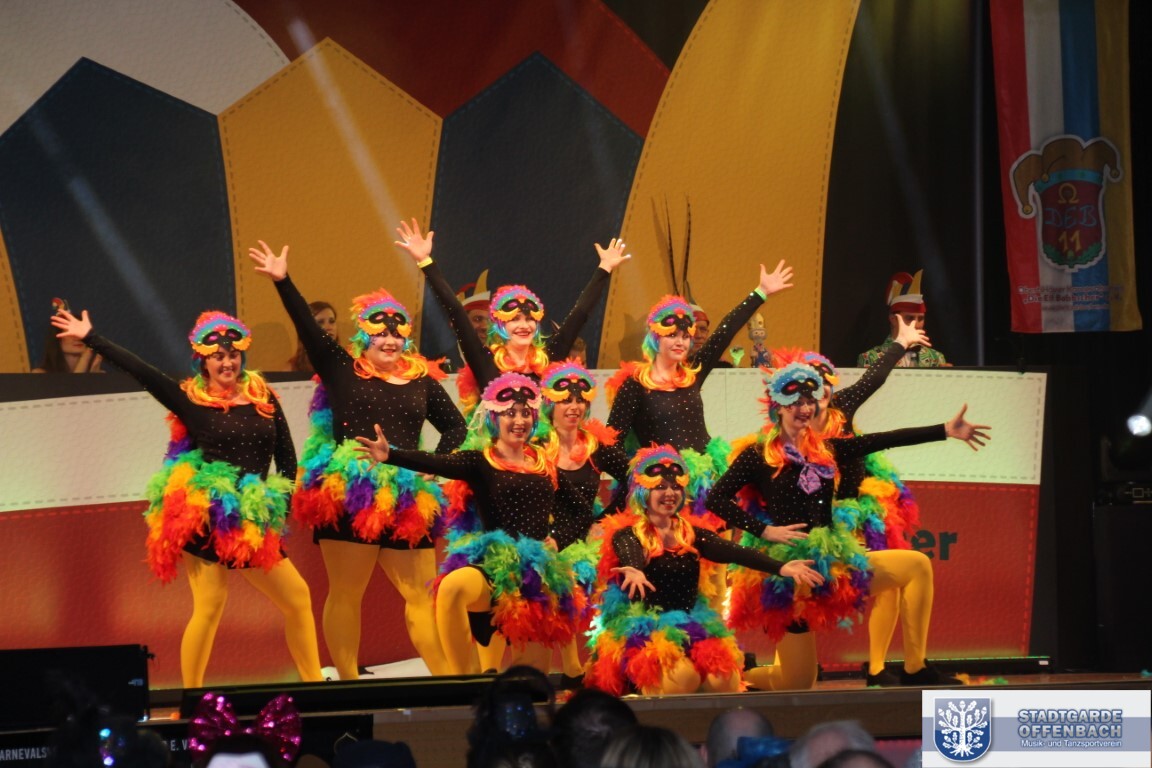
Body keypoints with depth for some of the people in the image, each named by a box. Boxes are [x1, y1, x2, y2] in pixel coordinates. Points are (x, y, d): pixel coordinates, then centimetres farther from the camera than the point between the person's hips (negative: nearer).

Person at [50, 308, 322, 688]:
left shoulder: (263, 397, 9)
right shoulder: (190, 400, -1)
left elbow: (287, 457, 10)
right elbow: (138, 370, -6)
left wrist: (279, 504, -1)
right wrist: (90, 338, -10)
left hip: (252, 524, 5)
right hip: (205, 519, -5)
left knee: (297, 599, 7)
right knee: (209, 607, -12)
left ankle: (314, 687, 19)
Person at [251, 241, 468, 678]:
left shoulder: (421, 379, 13)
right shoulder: (342, 369, 5)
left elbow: (455, 426, 19)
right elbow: (308, 329, -4)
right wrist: (282, 282, -12)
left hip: (406, 502, 3)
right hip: (348, 498, -3)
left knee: (422, 593, 3)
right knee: (345, 593, 0)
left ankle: (447, 680, 5)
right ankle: (348, 683, 4)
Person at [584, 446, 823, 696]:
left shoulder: (692, 535, 11)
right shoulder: (627, 534, -1)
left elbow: (734, 552, -4)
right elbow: (630, 556, -25)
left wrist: (780, 567, -22)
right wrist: (634, 572, -51)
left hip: (690, 629, 4)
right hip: (643, 632, -4)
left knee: (726, 680, -22)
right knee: (681, 676, -32)